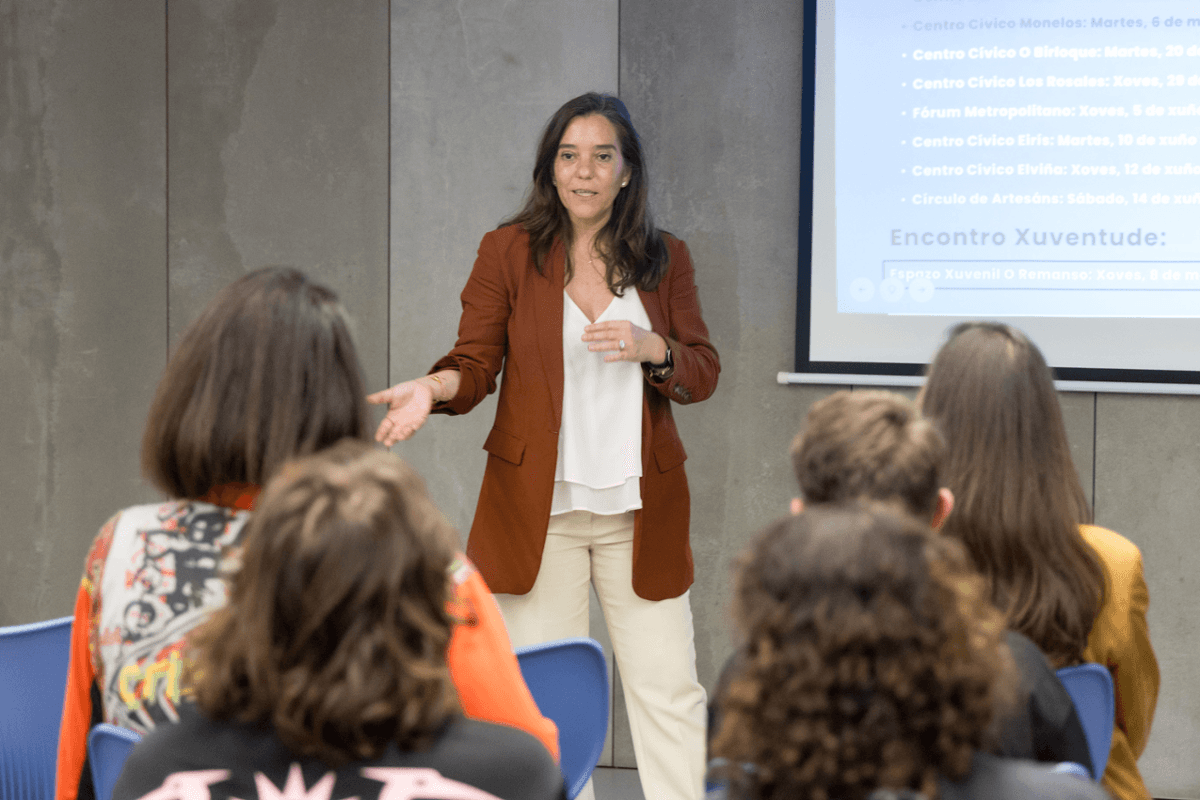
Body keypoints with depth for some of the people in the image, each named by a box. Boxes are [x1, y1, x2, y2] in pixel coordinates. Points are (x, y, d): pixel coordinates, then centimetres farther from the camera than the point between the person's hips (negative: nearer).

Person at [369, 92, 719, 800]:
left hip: (639, 511, 1)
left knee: (669, 690, 3)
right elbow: (475, 362, -1)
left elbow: (704, 373, 5)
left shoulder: (667, 258, 6)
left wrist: (652, 349, -15)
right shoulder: (509, 251, 1)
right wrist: (433, 388, -22)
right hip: (537, 508, -1)